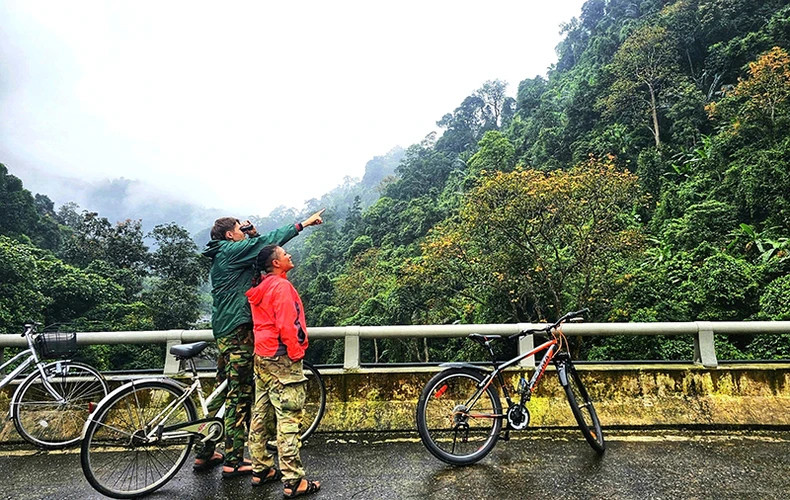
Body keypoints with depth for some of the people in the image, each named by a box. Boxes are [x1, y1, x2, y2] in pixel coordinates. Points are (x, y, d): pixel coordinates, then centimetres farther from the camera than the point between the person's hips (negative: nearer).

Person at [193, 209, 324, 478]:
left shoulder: (223, 256, 19)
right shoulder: (231, 251, -10)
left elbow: (260, 247, 23)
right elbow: (270, 241, -13)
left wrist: (252, 235, 7)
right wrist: (304, 223, -9)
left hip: (224, 330, 10)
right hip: (237, 329, -10)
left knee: (225, 390, 17)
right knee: (239, 394, -4)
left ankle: (205, 453, 26)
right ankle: (233, 461, 5)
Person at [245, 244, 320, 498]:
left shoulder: (260, 289, 12)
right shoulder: (281, 285, -16)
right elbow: (287, 325, -20)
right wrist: (296, 353, -14)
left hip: (263, 357, 10)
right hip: (282, 358, -10)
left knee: (262, 415, 15)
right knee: (288, 419, -6)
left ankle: (261, 469, 26)